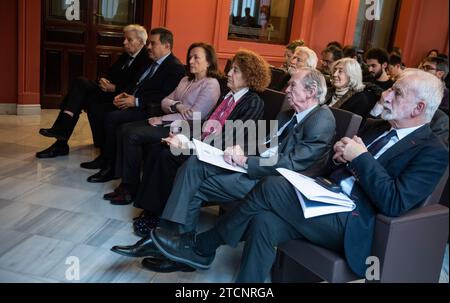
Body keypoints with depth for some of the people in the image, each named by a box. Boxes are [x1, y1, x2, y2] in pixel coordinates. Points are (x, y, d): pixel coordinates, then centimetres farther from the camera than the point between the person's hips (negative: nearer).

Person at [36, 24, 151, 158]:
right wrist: (104, 81, -1)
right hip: (109, 89, 9)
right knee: (81, 81, -14)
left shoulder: (146, 60, -8)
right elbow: (110, 73, 21)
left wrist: (114, 88, -20)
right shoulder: (126, 56, 20)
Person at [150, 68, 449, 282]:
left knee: (273, 185, -23)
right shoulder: (377, 127, 18)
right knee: (265, 222, -21)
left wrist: (361, 157, -16)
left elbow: (394, 203, -18)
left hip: (352, 222, -7)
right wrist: (341, 154, -1)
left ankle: (202, 247, -6)